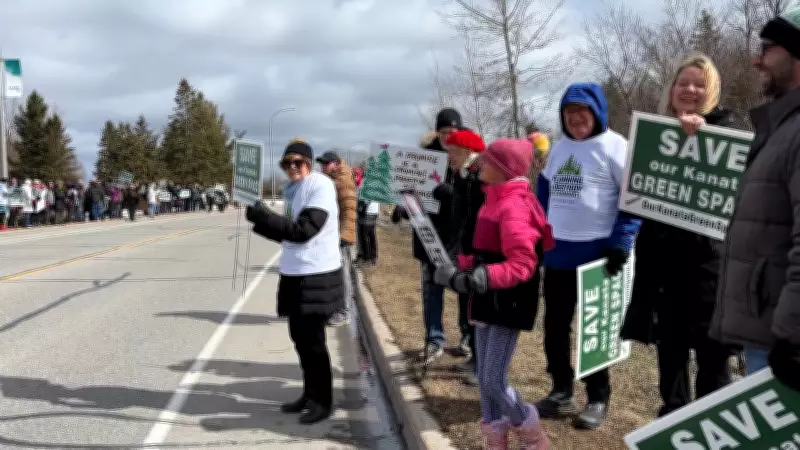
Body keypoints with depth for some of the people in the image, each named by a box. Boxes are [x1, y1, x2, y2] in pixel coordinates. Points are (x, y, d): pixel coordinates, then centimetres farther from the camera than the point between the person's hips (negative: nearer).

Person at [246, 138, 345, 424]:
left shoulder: (321, 185, -13)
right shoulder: (291, 190, 12)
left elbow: (303, 231, -22)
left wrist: (260, 214, -20)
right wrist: (258, 220, 3)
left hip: (318, 276, -8)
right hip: (294, 275, 8)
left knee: (312, 340, 0)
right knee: (300, 337, 14)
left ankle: (323, 402, 14)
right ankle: (310, 394, 29)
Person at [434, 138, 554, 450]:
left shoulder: (514, 206, -18)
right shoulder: (495, 201, 11)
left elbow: (522, 264, -24)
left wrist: (483, 278, -33)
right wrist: (460, 268, 9)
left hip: (508, 305, -9)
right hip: (488, 301, 9)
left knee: (494, 382, -5)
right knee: (484, 379, 12)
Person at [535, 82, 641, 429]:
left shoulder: (613, 146, -8)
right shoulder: (558, 147, 14)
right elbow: (544, 190, 22)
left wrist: (621, 243, -19)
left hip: (596, 253, -6)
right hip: (556, 252, 7)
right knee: (554, 326, 11)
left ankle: (598, 398, 17)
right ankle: (561, 391, 25)